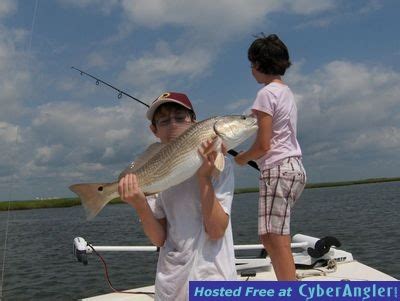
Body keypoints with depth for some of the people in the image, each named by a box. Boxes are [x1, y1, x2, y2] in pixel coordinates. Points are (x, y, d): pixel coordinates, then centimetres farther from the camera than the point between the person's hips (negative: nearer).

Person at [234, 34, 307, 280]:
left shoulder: (267, 93, -9)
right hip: (294, 167, 10)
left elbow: (263, 145, -13)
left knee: (276, 240, -11)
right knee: (270, 237, 13)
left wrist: (243, 158, 5)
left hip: (278, 170, -10)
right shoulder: (287, 91, 19)